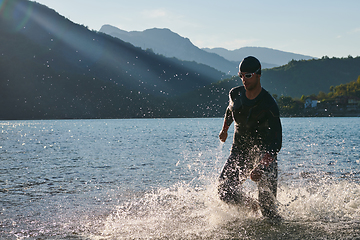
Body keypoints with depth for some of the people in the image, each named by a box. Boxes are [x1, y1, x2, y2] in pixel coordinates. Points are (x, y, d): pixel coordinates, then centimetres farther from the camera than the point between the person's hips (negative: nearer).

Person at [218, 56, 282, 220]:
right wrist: (224, 129, 38)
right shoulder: (235, 94, -4)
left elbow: (276, 142, -27)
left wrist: (261, 166, -40)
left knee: (266, 202, -16)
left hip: (264, 153, -4)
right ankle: (250, 207, 16)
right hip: (239, 151, 5)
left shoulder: (268, 105, -21)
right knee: (225, 191, -13)